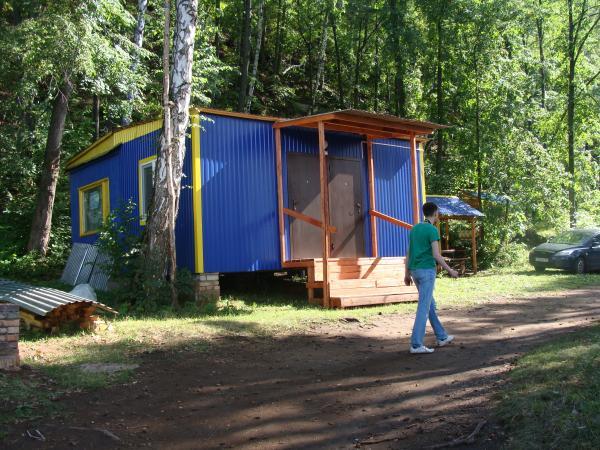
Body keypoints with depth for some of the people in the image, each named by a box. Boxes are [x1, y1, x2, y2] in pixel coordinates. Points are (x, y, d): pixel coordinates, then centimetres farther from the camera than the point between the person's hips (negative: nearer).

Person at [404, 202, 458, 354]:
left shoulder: (415, 229, 11)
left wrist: (407, 274, 17)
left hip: (415, 272, 8)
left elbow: (409, 253, 13)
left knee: (430, 304, 17)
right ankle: (416, 344, -8)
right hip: (427, 272, -8)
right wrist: (450, 270, -5)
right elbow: (436, 255, -17)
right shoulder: (433, 230, -12)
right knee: (423, 308, -6)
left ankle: (442, 337, 27)